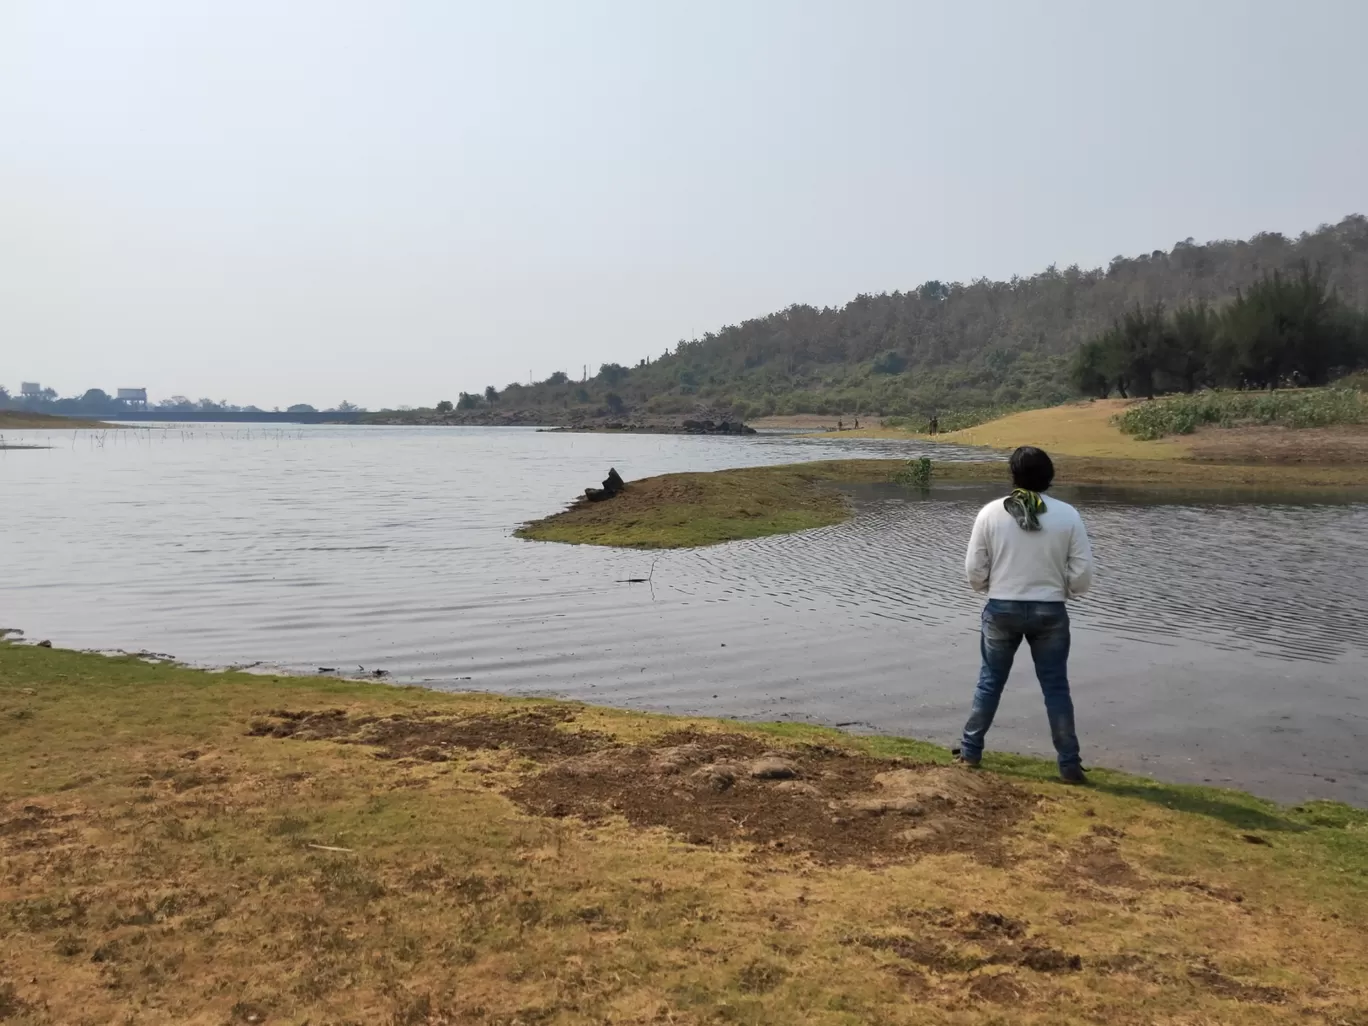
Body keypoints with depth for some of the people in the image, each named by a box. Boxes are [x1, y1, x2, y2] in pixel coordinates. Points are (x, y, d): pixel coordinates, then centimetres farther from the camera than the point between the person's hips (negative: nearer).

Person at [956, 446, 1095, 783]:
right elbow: (1082, 575, -6)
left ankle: (970, 750, 24)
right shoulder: (1067, 515, -7)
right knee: (1056, 688, 10)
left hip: (1001, 610, 0)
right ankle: (1069, 764, 15)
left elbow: (974, 570, -4)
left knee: (990, 682, 15)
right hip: (1050, 612, 0)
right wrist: (1061, 590, 14)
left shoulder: (991, 513, -7)